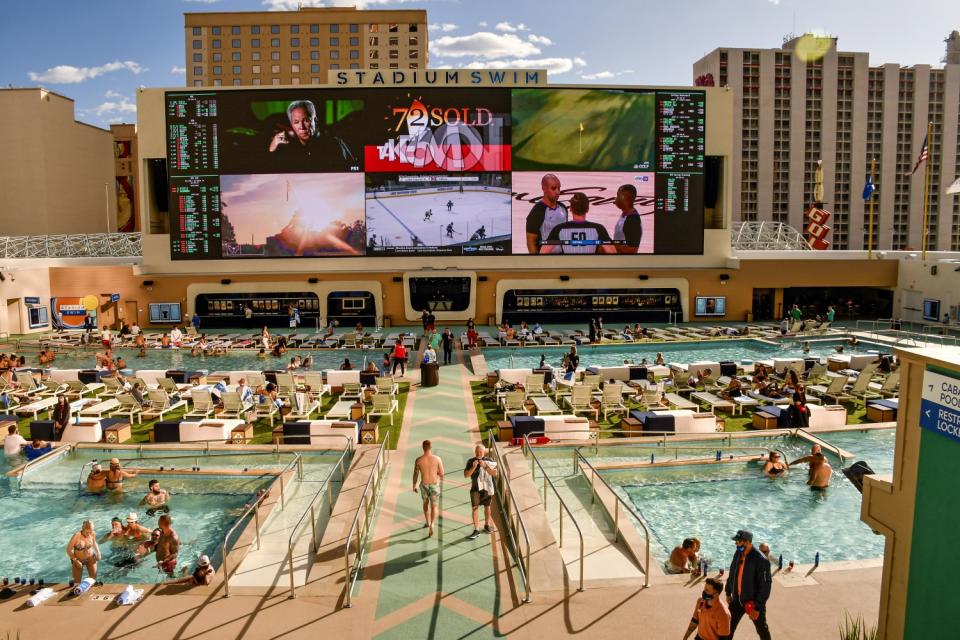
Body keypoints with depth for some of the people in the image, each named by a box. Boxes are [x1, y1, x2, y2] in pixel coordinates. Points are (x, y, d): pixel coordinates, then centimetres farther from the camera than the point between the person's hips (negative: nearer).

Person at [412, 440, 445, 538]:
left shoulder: (418, 460, -11)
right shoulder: (437, 458, -14)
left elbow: (415, 474, 0)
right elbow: (442, 473, -7)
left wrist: (414, 486, 15)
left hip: (424, 485, 2)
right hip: (434, 485, -2)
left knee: (425, 503, 28)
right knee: (434, 507, 5)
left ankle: (427, 522, 41)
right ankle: (432, 524, -18)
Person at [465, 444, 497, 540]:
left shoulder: (489, 461, -4)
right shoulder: (471, 461, -5)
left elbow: (495, 473, -11)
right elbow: (466, 475, -7)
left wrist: (485, 466, -22)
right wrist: (473, 467, -22)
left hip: (487, 487, 1)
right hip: (475, 488, -1)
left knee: (487, 506, 15)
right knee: (475, 508, -8)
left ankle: (487, 525, 35)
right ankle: (476, 530, -4)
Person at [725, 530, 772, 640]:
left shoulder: (761, 561, -26)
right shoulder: (738, 554, -4)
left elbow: (765, 587, -23)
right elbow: (732, 574, 10)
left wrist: (758, 608, -21)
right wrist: (728, 592, 14)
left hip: (753, 602, -5)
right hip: (737, 600, 5)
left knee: (762, 630, 18)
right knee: (728, 627, 14)